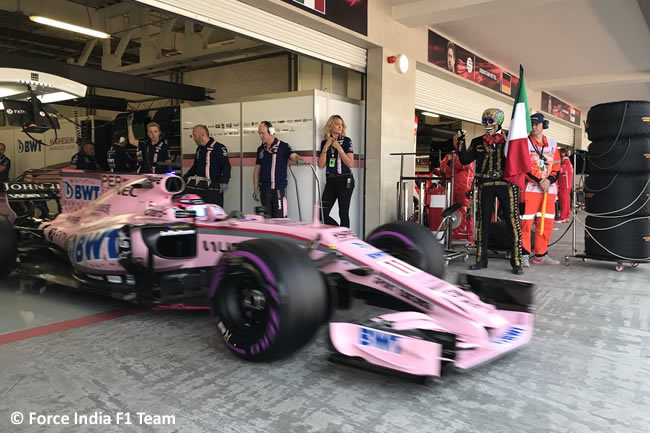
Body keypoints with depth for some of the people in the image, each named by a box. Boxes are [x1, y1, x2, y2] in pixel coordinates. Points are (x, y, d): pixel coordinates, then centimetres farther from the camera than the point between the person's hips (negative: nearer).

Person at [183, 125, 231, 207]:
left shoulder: (219, 147, -6)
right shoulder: (199, 149, 20)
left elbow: (226, 165, -11)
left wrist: (224, 183, -21)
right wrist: (184, 178, 25)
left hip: (213, 187, -6)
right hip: (199, 185, 7)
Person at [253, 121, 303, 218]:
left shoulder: (283, 146, -3)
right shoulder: (261, 149, 11)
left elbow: (293, 155, -20)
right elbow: (257, 170, 15)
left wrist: (299, 159, -45)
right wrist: (255, 189, 10)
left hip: (279, 189, -4)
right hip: (264, 189, 5)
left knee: (280, 217, -5)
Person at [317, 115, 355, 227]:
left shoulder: (346, 141, -1)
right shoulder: (324, 142, 9)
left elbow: (350, 164, -7)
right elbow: (321, 165, 2)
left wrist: (339, 148, -13)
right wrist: (326, 147, -5)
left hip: (344, 180, -4)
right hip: (330, 181, 4)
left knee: (343, 214, -3)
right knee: (323, 213, -1)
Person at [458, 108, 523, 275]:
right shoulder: (477, 142, 12)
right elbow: (465, 160, 5)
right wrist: (461, 145, -8)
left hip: (506, 185, -2)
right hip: (485, 185, 3)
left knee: (512, 221, -5)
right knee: (483, 222, 7)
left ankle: (516, 262, 1)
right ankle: (481, 259, 17)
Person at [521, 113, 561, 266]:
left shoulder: (552, 143, 14)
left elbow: (556, 166, 11)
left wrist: (549, 180, -8)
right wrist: (540, 181, -14)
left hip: (549, 188, 5)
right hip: (530, 187, -5)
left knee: (547, 222, 6)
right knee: (526, 222, -8)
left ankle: (541, 255, 16)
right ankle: (524, 254, 2)